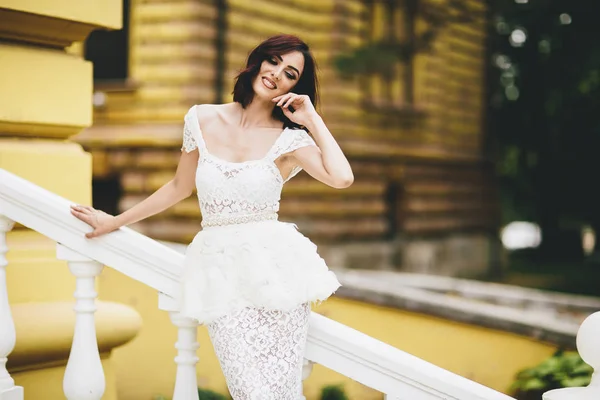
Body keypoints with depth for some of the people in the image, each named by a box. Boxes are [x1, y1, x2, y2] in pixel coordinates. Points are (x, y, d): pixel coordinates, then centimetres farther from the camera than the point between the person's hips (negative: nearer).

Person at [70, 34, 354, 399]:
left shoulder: (290, 139, -1)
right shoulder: (203, 120, 7)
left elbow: (342, 178, -19)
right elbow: (180, 187, 20)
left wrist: (313, 119, -8)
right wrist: (114, 222, 28)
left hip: (273, 269, -1)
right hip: (220, 270, 1)